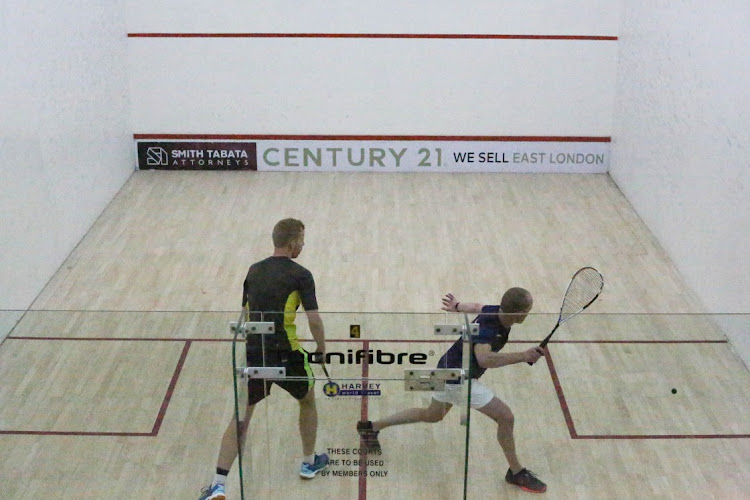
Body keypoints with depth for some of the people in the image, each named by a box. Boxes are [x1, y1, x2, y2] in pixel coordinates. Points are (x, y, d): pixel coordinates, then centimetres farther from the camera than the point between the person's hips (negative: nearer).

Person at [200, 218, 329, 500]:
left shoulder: (254, 271, 9)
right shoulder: (300, 275, -7)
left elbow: (246, 314, 15)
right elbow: (313, 319, -10)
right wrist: (322, 350, 4)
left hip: (253, 353, 4)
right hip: (286, 355, -4)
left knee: (241, 417, 11)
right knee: (307, 401, 25)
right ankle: (309, 463, 38)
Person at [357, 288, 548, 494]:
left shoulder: (496, 311, -8)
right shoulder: (487, 328, -34)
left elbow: (477, 307, 16)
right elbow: (484, 359, -54)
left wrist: (457, 306, 37)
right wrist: (522, 356, -58)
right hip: (458, 378, -10)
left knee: (433, 415, 30)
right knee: (505, 417, -8)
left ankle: (371, 426, 38)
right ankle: (516, 472, 12)